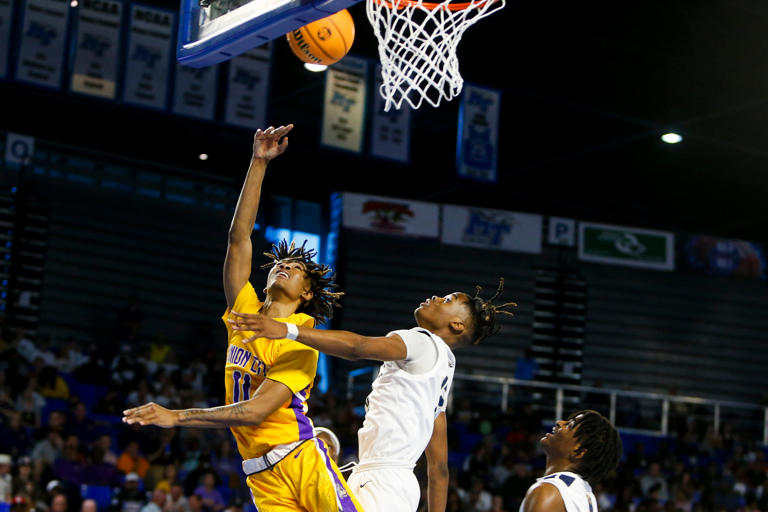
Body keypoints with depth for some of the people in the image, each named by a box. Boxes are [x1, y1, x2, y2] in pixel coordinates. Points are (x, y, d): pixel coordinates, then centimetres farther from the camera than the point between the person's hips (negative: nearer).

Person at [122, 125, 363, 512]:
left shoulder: (302, 344, -2)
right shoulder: (244, 313, 13)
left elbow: (257, 411, -14)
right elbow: (238, 237, 7)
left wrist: (175, 417, -18)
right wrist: (259, 163, 2)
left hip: (302, 461, -3)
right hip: (263, 478, 4)